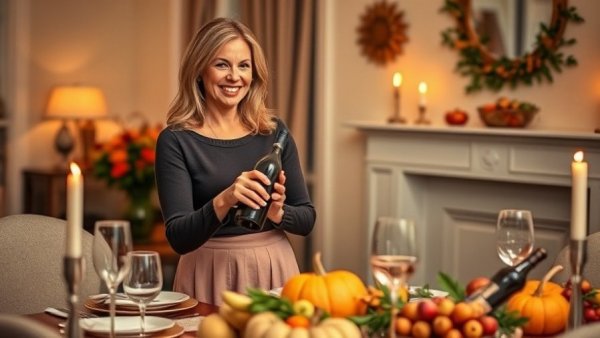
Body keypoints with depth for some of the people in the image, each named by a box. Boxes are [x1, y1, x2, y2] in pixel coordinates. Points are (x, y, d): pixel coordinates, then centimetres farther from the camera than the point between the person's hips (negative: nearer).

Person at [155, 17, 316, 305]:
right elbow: (178, 238, -15)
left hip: (273, 269, 3)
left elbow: (307, 219, 5)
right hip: (212, 276, -3)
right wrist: (223, 201, -31)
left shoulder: (274, 131, 1)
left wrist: (277, 212, -15)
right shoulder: (175, 140, -8)